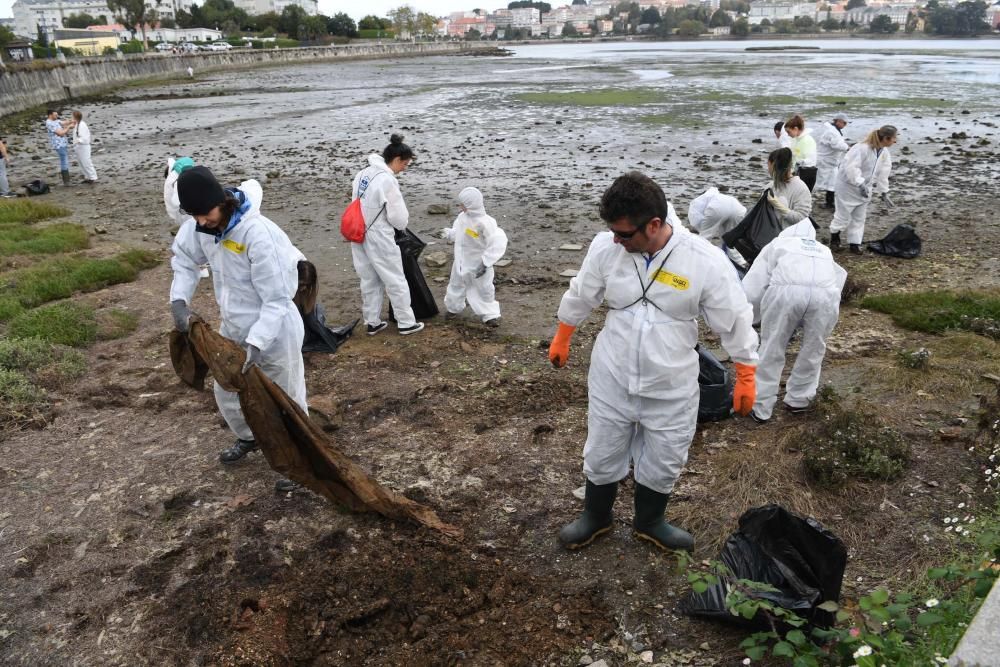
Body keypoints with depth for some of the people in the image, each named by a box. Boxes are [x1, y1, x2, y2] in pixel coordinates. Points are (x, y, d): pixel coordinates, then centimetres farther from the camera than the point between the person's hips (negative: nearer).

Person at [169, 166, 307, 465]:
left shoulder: (258, 234, -31)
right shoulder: (200, 225, -10)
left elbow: (277, 300, -27)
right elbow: (184, 259, 10)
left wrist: (256, 343, -34)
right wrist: (179, 299, -7)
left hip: (273, 332, -8)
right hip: (232, 328, 8)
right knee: (226, 394, 25)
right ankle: (248, 437, 52)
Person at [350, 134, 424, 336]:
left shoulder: (363, 173, 4)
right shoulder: (387, 180, -20)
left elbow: (360, 203, 11)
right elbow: (399, 219, -15)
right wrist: (403, 222, 6)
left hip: (359, 235, 8)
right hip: (379, 238, -8)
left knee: (369, 280, 18)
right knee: (396, 281, 7)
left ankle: (372, 322, 28)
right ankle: (406, 323, 18)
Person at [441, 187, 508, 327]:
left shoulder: (484, 222, -30)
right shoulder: (462, 217, -8)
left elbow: (497, 243, -33)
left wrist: (485, 262, -33)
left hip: (478, 263, -6)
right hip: (461, 261, 6)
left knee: (484, 290, 7)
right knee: (456, 285, 20)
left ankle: (490, 314, 21)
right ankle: (453, 308, 41)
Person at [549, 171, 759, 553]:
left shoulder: (706, 261, -22)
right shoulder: (606, 246, -15)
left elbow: (735, 322, -10)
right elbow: (580, 297, 3)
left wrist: (745, 377, -2)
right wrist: (561, 340, 15)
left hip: (671, 387, -1)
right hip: (611, 378, 1)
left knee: (663, 460, 18)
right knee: (602, 453, 18)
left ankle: (649, 522, 47)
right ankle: (596, 517, 46)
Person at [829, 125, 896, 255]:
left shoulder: (884, 153, 0)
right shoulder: (862, 148, -27)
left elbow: (883, 173, 7)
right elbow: (851, 168, -33)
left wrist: (884, 192, 7)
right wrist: (860, 183, -40)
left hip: (864, 188, 8)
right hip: (848, 186, -8)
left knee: (859, 217, 10)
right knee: (844, 215, 1)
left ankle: (855, 243, 18)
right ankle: (834, 237, 22)